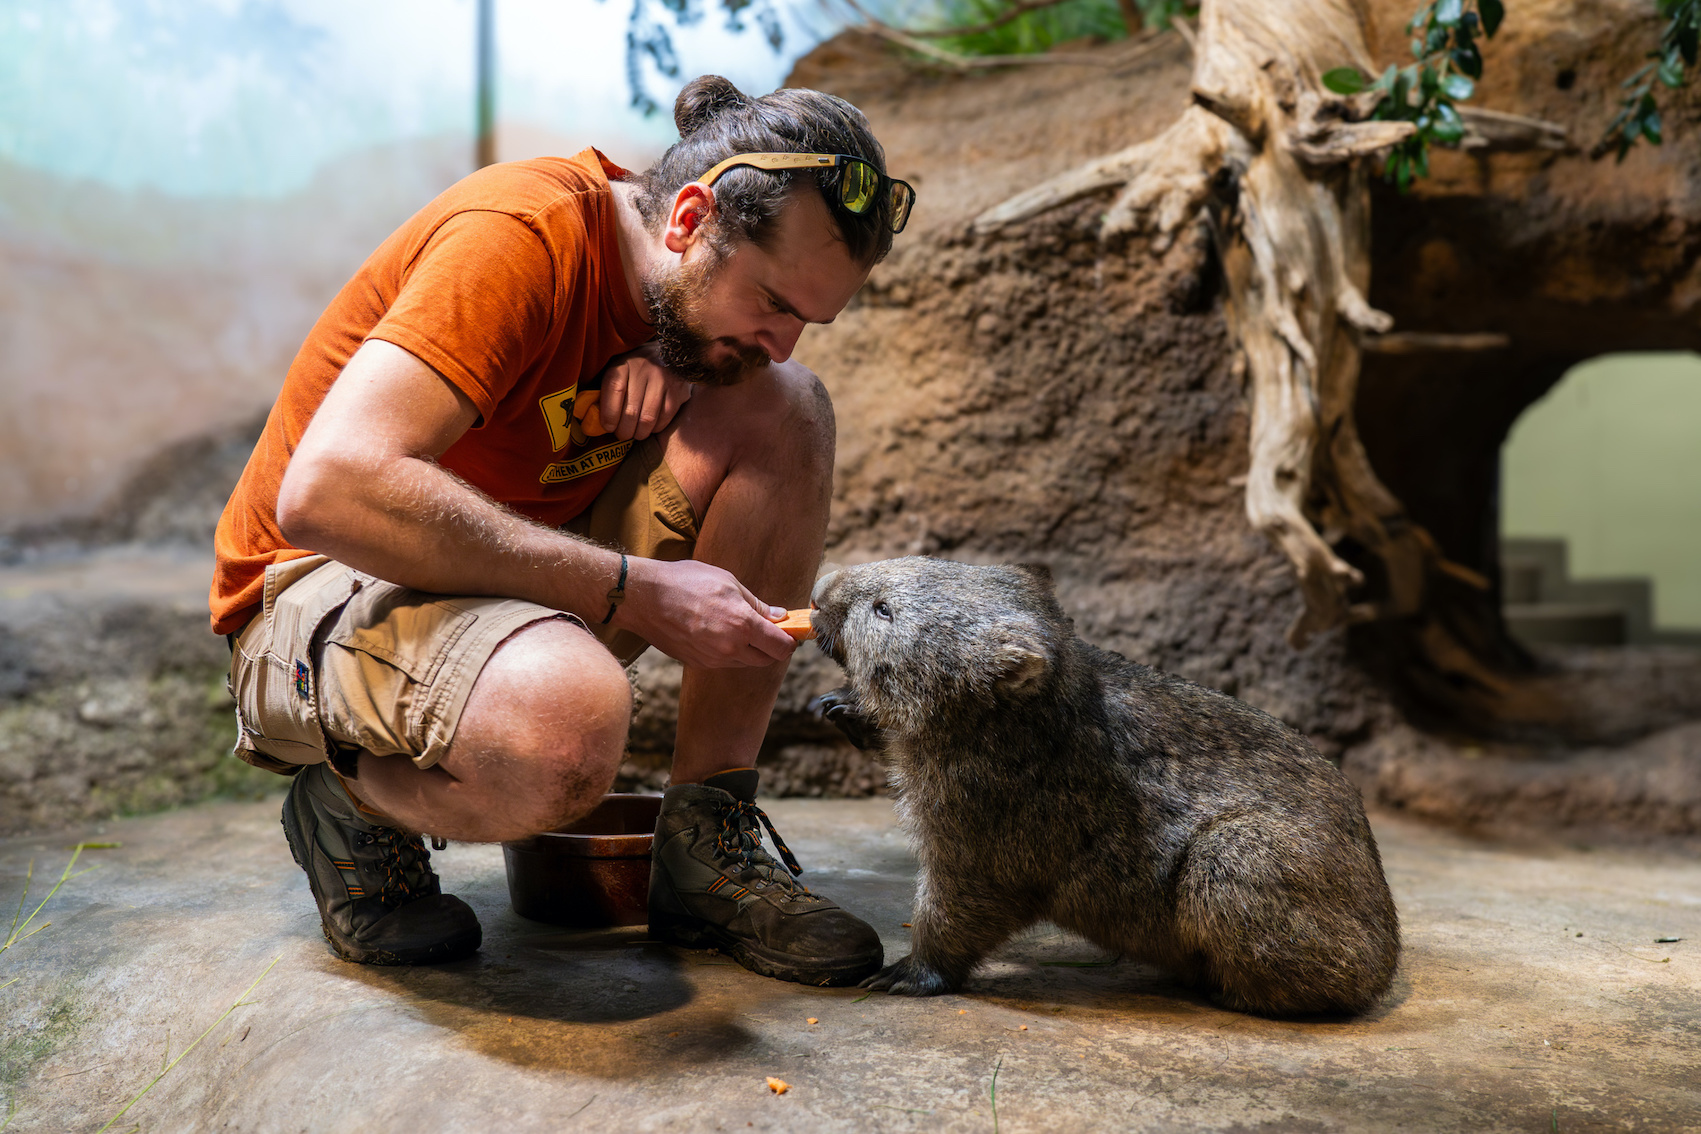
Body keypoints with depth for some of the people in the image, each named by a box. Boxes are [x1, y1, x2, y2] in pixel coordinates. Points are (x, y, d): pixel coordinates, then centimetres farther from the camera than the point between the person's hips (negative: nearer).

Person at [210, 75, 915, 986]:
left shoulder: (685, 284, -1)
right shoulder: (517, 236, -24)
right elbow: (328, 491, -34)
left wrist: (674, 363, -9)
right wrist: (633, 590, -32)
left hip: (522, 584, 8)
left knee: (784, 410, -11)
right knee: (565, 726, -42)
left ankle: (708, 850, -9)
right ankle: (351, 803, -4)